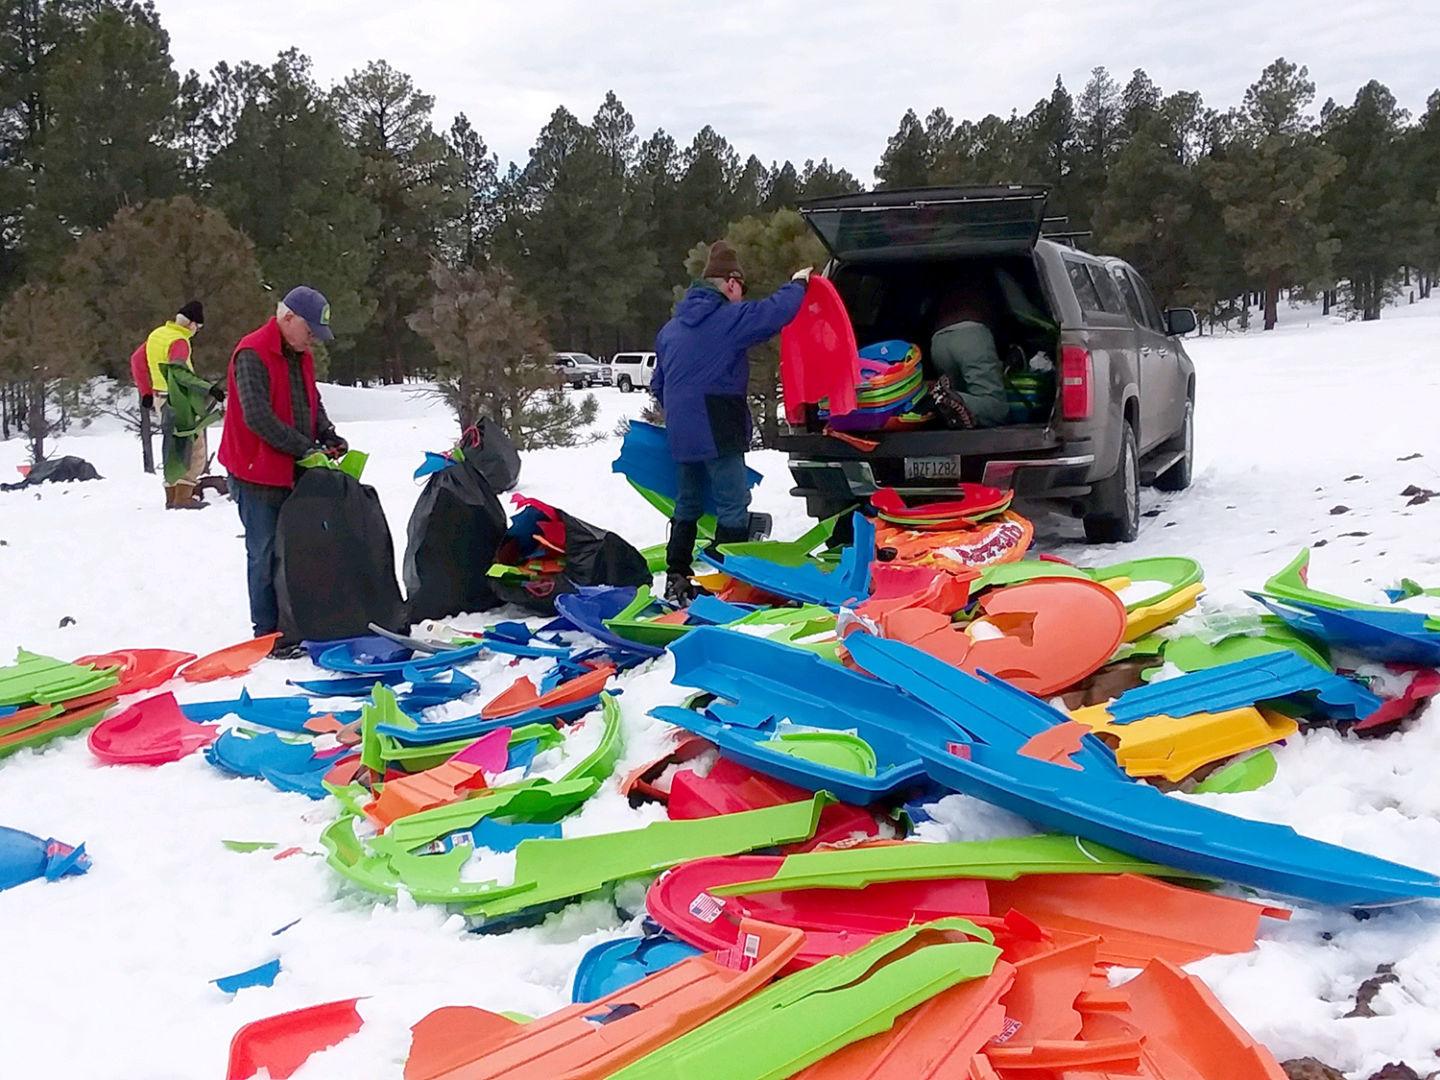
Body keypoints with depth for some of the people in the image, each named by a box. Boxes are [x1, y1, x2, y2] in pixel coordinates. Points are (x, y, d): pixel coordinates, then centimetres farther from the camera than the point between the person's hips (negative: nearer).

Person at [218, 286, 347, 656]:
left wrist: (328, 435, -2)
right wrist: (305, 447, -21)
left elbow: (312, 403, 17)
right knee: (266, 554, -2)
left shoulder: (300, 355, 11)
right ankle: (268, 634, 5)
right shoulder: (252, 354, -17)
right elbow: (257, 417, -24)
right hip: (259, 474, -8)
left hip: (293, 472, 8)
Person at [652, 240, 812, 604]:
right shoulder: (730, 318, -9)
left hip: (681, 433, 8)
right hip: (718, 432, -8)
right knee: (733, 507, -4)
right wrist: (798, 284, 5)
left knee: (688, 504, 17)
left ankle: (677, 581, 20)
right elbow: (776, 312, -13)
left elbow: (657, 385, 21)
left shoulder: (671, 328, 16)